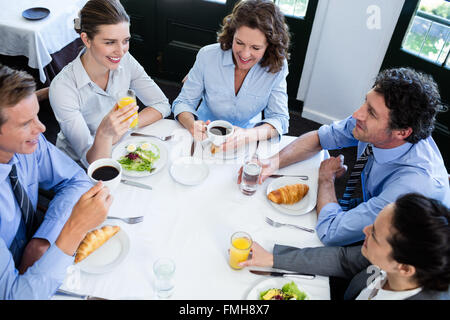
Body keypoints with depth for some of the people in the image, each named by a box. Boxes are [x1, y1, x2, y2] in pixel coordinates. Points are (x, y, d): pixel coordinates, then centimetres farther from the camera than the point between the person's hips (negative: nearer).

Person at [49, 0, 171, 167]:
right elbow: (92, 162, -24)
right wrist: (104, 133, -46)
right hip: (79, 166, -5)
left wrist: (123, 126, -18)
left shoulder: (124, 61, -11)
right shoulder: (62, 87, -25)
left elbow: (162, 105, -4)